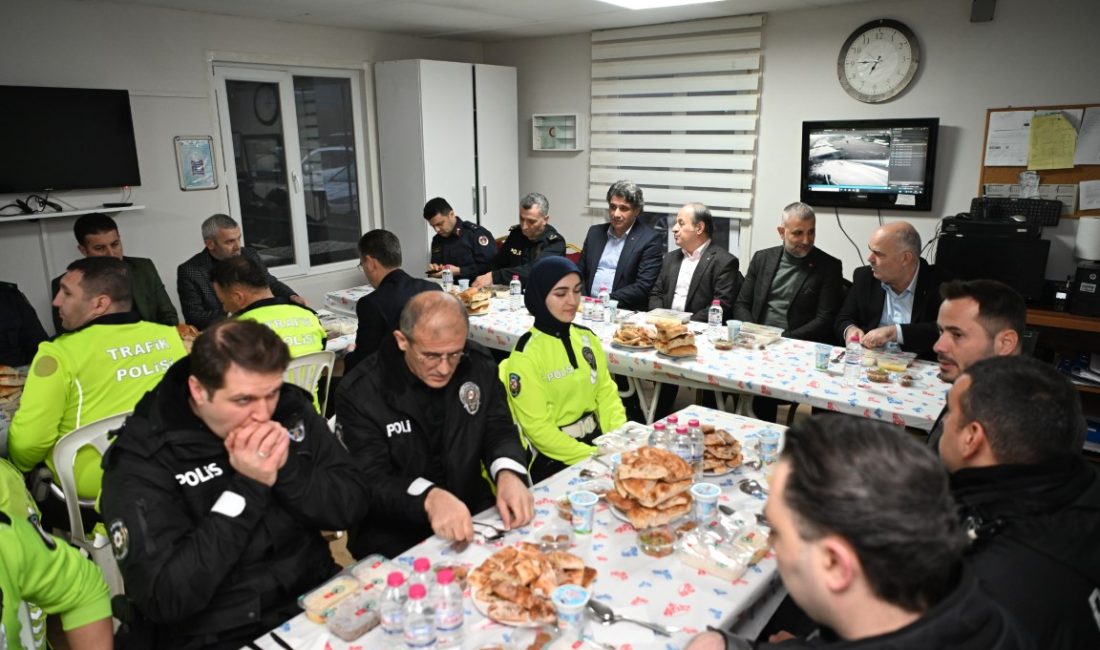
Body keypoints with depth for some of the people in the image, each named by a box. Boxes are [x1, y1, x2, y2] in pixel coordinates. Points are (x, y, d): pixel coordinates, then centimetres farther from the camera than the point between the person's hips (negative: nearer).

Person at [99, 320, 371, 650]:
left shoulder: (292, 407, -2)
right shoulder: (143, 459, -12)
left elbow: (355, 506, -3)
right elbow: (163, 598, -18)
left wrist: (288, 468, -18)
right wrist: (246, 488, -21)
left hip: (316, 601, 4)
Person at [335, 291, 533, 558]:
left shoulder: (479, 365, -4)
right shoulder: (359, 392, -16)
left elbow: (499, 431, 0)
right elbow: (370, 481, -19)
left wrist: (508, 474, -23)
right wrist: (428, 498, -40)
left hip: (472, 510, 5)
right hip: (392, 529, -4)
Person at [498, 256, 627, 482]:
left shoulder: (587, 337, 5)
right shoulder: (526, 353, -13)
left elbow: (606, 392, 9)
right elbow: (537, 428, -13)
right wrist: (593, 457, -18)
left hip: (597, 440, 6)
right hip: (554, 457, -6)